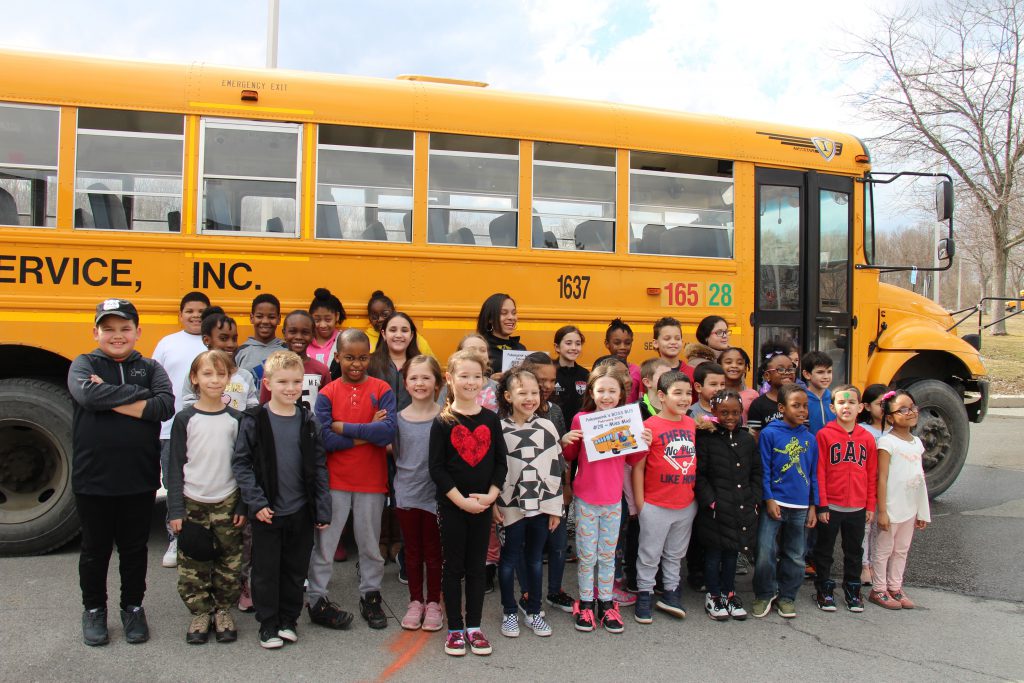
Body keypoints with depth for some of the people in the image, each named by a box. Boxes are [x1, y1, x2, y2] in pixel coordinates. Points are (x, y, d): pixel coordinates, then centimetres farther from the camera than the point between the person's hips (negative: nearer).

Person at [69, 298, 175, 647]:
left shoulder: (150, 368, 2)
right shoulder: (83, 364, -1)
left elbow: (165, 405, -16)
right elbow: (87, 394, -24)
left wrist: (110, 400, -18)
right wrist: (138, 395, -17)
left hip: (140, 479, 1)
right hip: (92, 478, -1)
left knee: (134, 548, 14)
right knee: (95, 549, 15)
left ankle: (133, 607, 32)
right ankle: (94, 609, 33)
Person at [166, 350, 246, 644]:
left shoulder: (236, 419, 0)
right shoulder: (185, 418, -2)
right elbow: (175, 467, 0)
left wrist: (242, 506, -1)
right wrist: (175, 510, -5)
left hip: (227, 503, 1)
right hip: (192, 503, -1)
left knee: (229, 563, 8)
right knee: (192, 566, 5)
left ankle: (224, 610, 25)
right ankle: (200, 613, 22)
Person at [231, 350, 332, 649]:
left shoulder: (308, 421, 1)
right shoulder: (254, 420, -7)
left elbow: (319, 467, 3)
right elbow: (240, 463, -5)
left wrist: (322, 510, 0)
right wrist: (256, 502, -13)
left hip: (301, 511, 2)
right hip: (266, 512, -2)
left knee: (296, 569, 13)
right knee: (266, 570, 8)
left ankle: (288, 620, 30)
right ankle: (268, 625, 24)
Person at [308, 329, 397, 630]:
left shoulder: (382, 389, -4)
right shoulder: (327, 393, -3)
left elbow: (388, 431, -18)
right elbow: (325, 439, -14)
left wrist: (343, 428, -16)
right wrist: (367, 433, -16)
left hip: (371, 481, 1)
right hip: (334, 480, 0)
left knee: (370, 543, 14)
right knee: (324, 543, 8)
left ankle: (370, 596, 30)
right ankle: (317, 600, 22)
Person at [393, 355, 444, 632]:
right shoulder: (399, 418, 0)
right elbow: (396, 454, 10)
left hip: (435, 493, -2)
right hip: (407, 493, 2)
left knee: (433, 551, 10)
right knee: (412, 552, 14)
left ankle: (433, 603, 25)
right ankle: (415, 601, 29)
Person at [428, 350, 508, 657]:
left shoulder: (491, 419, 2)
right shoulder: (442, 422, -6)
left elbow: (501, 462, 4)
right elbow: (436, 468, -9)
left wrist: (490, 495, -9)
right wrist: (461, 500, -16)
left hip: (482, 505, 3)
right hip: (451, 505, -2)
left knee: (477, 567, 11)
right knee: (453, 567, 7)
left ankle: (474, 627, 22)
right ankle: (455, 629, 19)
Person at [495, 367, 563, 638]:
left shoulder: (547, 427, 1)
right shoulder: (499, 430, -7)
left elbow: (556, 469, 3)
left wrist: (555, 508, 1)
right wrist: (493, 504, -8)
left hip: (541, 504, 3)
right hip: (511, 506, -2)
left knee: (535, 558, 13)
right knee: (510, 559, 8)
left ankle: (534, 611, 26)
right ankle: (510, 612, 23)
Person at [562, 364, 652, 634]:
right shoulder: (581, 419, -9)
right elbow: (570, 457, 3)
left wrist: (644, 444, -10)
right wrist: (565, 443, -17)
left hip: (613, 500, 2)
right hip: (586, 499, -2)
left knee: (608, 555, 14)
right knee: (587, 555, 8)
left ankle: (606, 603, 27)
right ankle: (585, 603, 23)